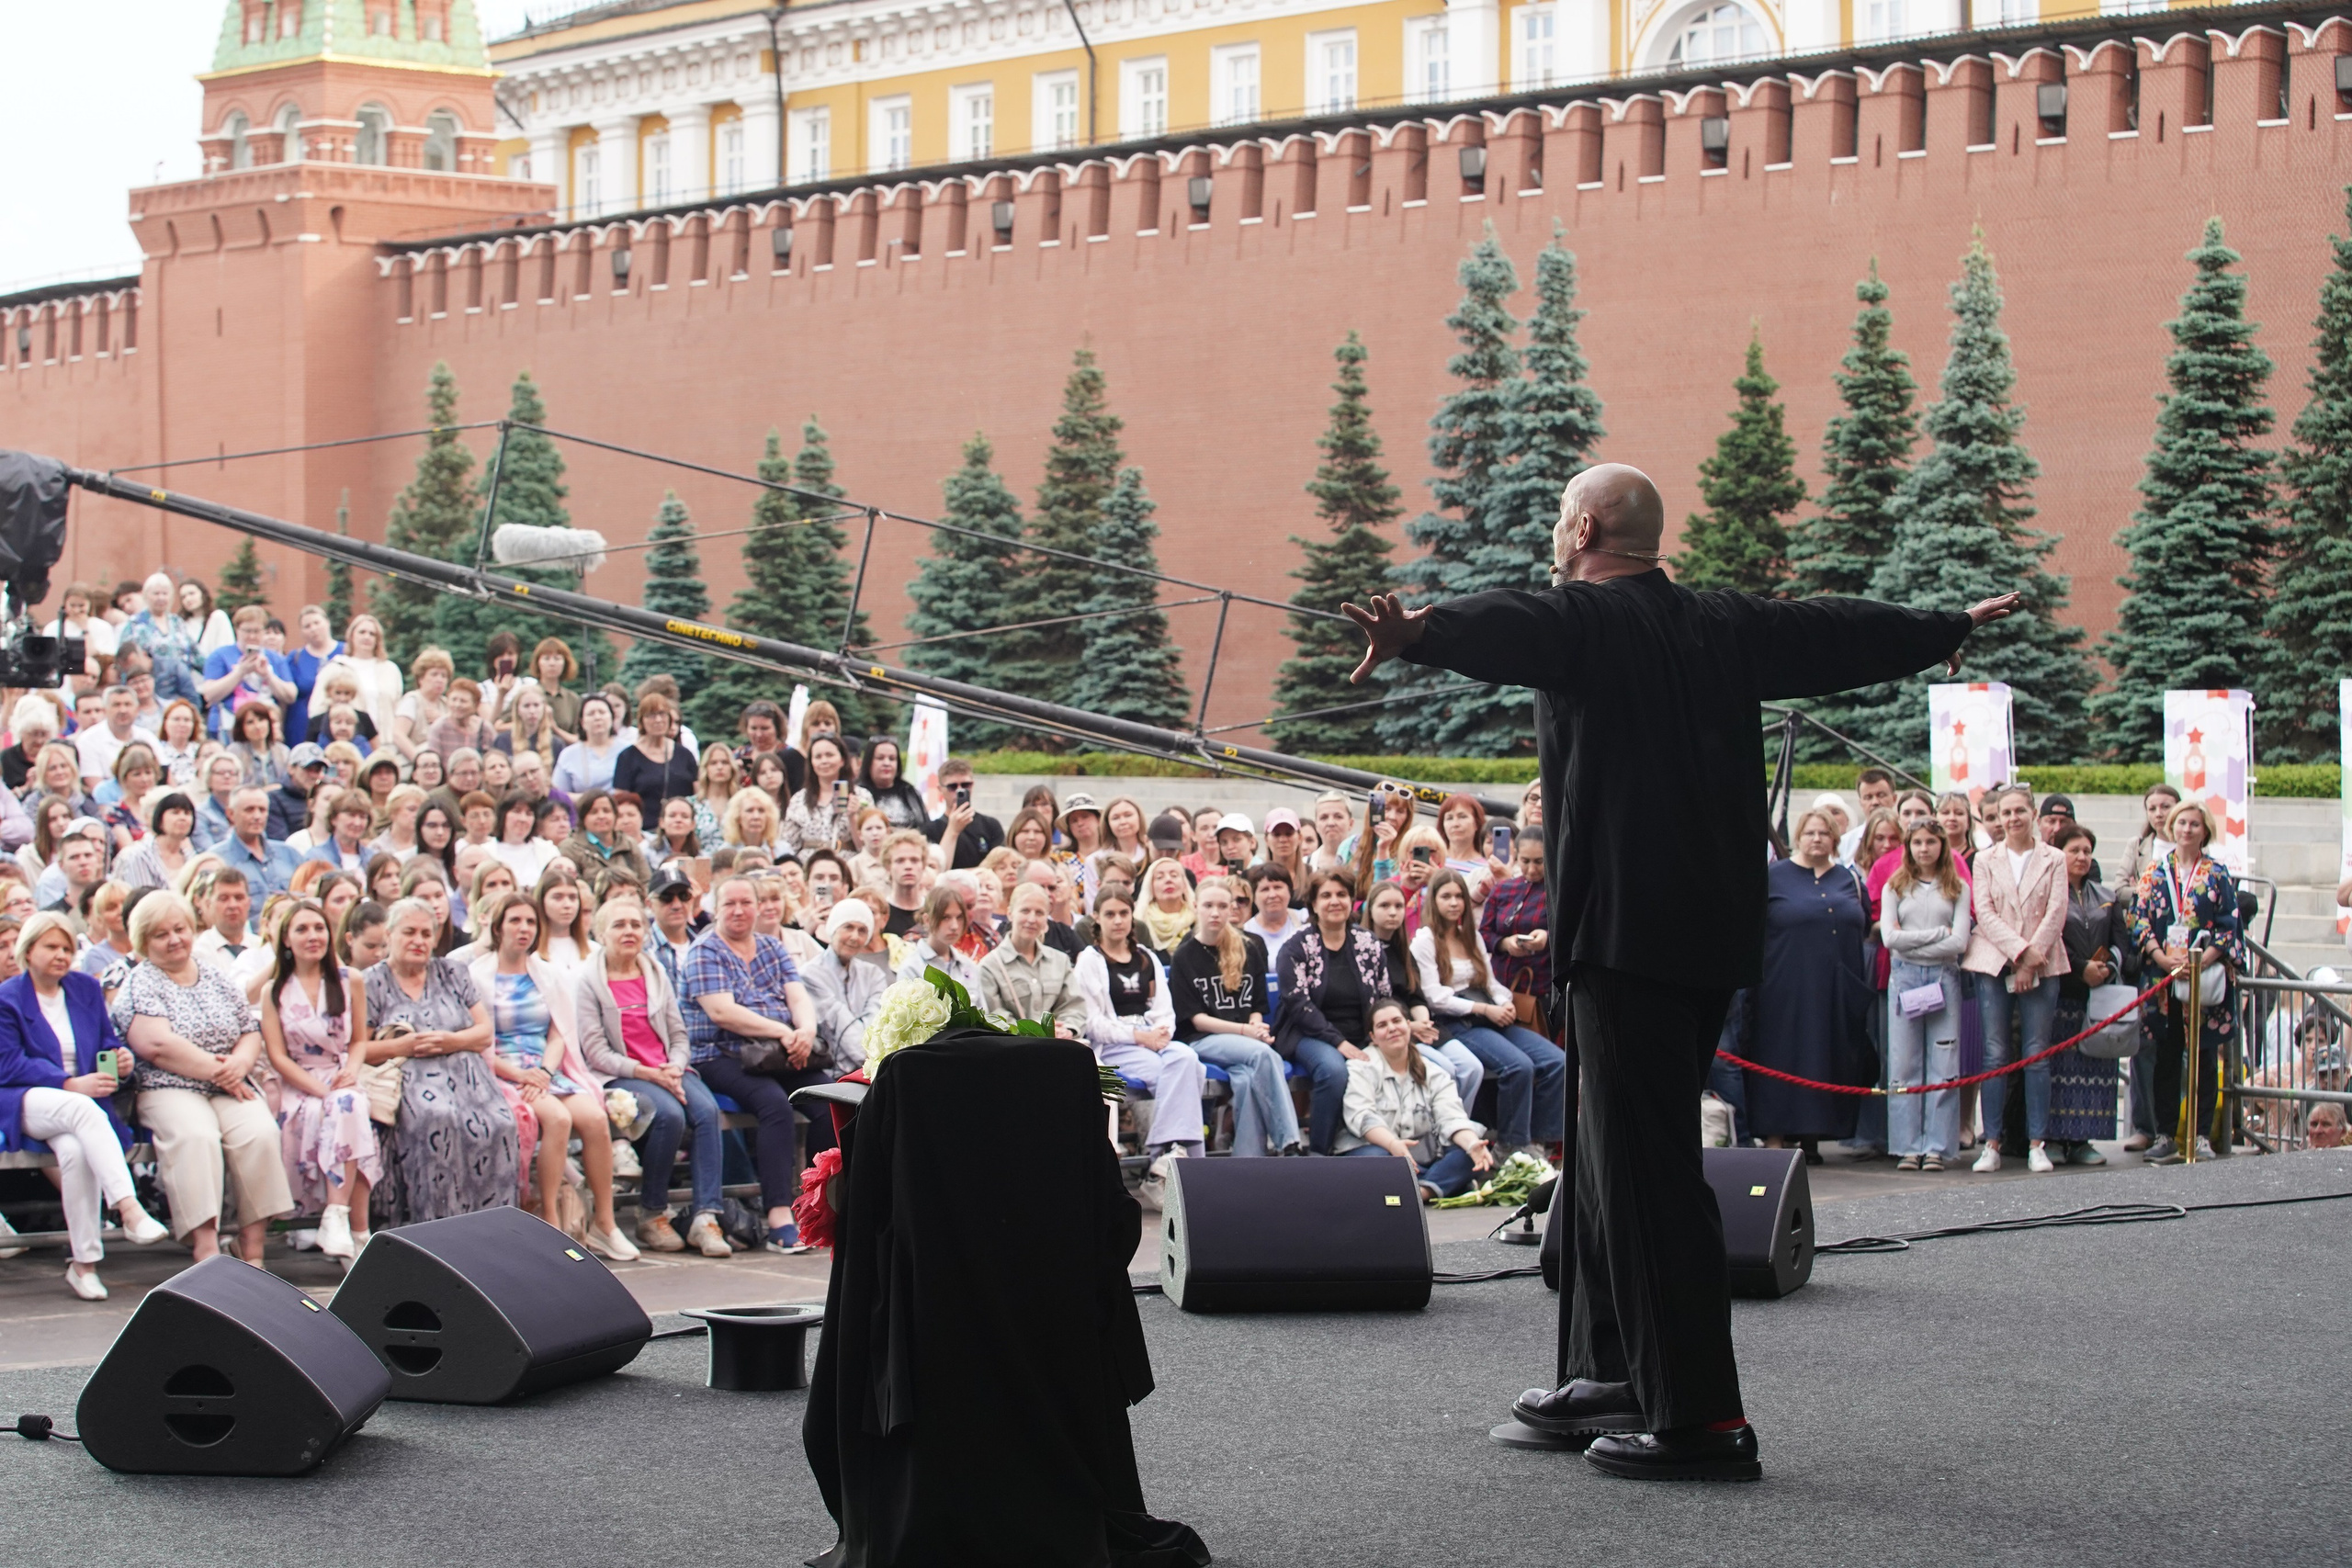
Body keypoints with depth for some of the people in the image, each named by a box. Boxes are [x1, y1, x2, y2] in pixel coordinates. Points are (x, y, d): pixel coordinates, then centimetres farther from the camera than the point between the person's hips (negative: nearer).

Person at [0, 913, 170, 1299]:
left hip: (81, 1104, 3)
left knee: (75, 1149, -35)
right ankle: (129, 1210, -50)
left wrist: (120, 1057, -7)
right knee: (83, 1110, -39)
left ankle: (85, 1263, -32)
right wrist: (72, 1085, -20)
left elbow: (108, 1042, 20)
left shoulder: (87, 989, 16)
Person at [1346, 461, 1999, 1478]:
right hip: (1715, 932, 9)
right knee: (1619, 1158, 19)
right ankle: (1614, 1377, 26)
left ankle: (1702, 1419, -9)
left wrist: (1417, 634, -49)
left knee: (1646, 1166, -8)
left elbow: (1504, 630, -29)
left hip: (1626, 929, -8)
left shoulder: (1583, 618, -7)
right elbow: (1836, 635, 29)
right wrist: (1949, 629, 47)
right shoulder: (1724, 627, 15)